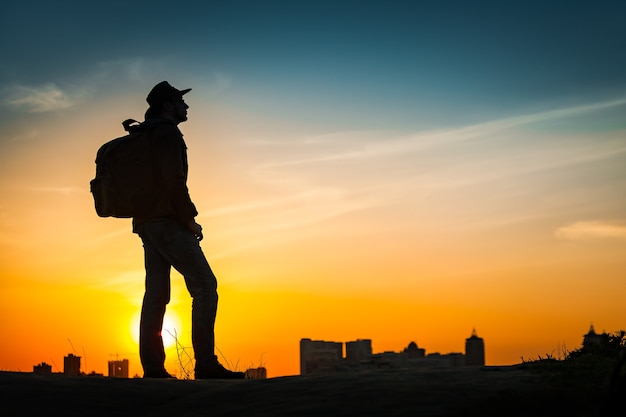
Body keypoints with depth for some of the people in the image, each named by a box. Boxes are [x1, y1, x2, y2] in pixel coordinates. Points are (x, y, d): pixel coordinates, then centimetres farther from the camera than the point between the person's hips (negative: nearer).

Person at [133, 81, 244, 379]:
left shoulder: (144, 138, 23)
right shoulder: (167, 133, -7)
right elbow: (174, 181, -17)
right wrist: (190, 220, -12)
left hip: (147, 223, 10)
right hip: (168, 221, -10)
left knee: (156, 293, 7)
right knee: (204, 285, -10)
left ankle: (152, 366, 3)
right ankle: (205, 363, -16)